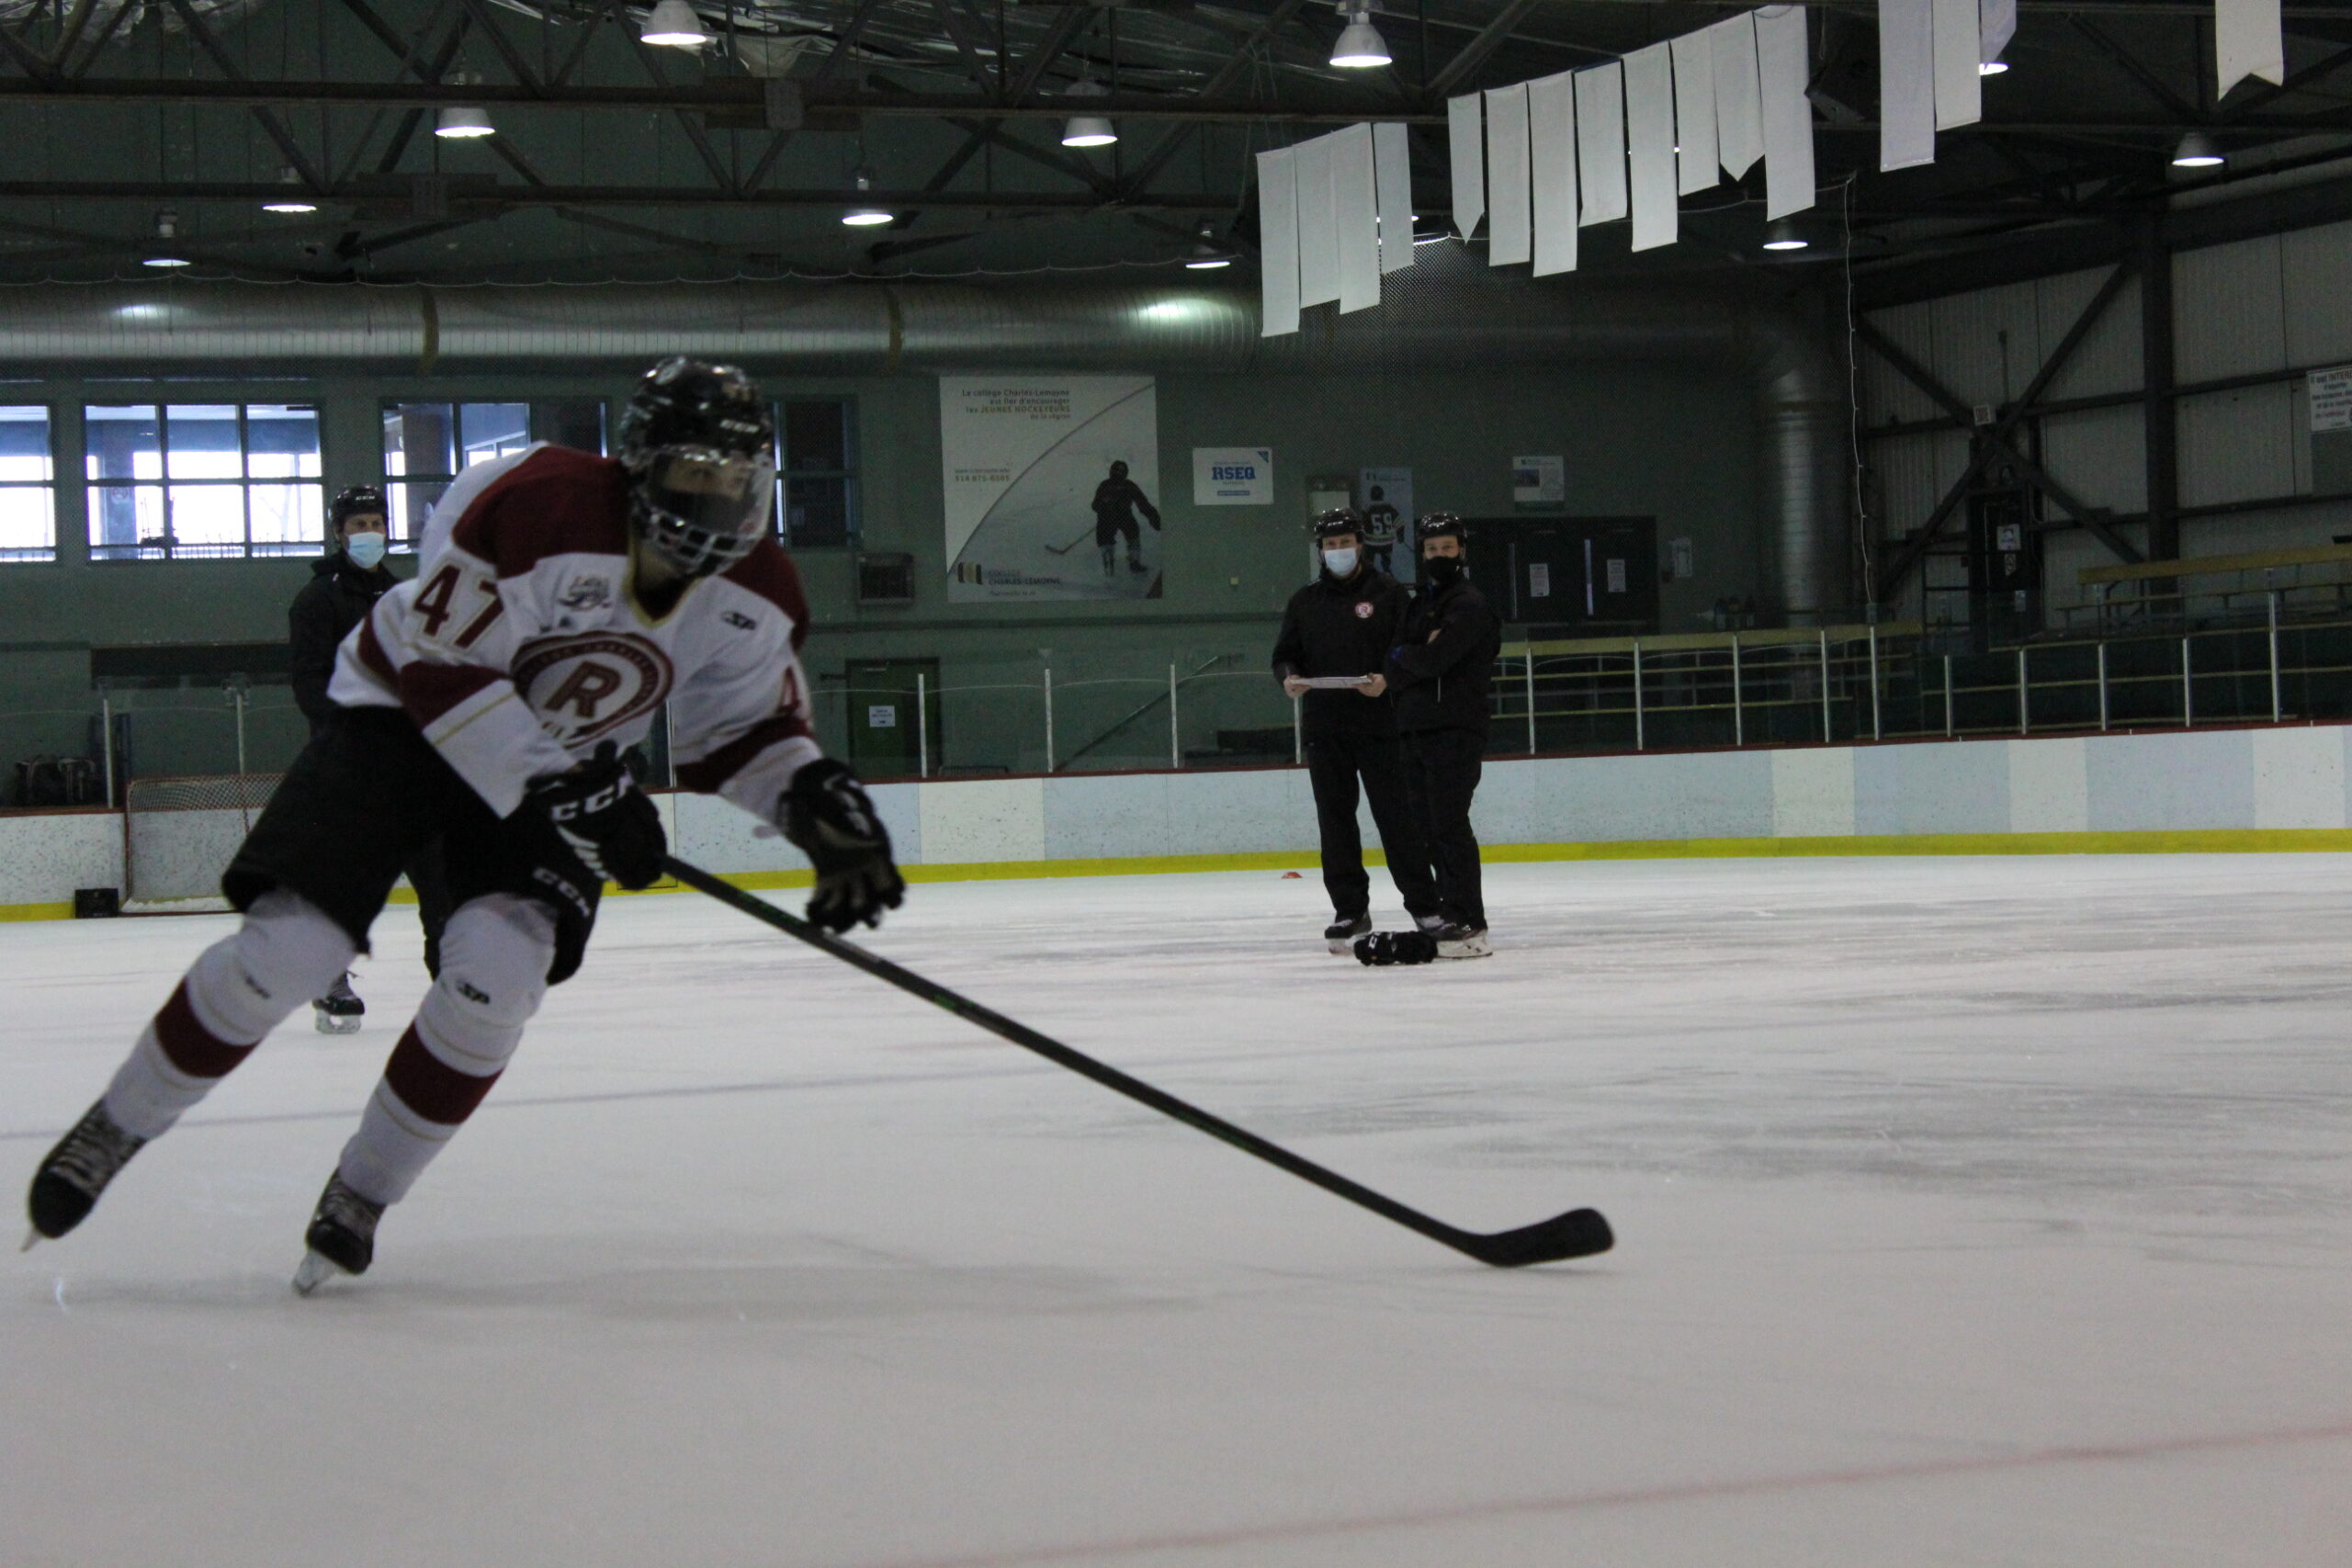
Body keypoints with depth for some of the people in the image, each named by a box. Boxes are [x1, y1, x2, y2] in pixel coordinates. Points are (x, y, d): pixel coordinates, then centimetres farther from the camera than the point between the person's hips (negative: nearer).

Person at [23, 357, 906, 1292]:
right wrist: (561, 789, -30)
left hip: (567, 761, 4)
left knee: (498, 968, -21)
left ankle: (361, 1193, 0)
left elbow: (745, 727, 3)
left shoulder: (754, 595, -11)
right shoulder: (532, 510, -30)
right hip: (406, 717, -4)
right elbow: (436, 663, -27)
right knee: (289, 948, -17)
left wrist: (814, 796, -18)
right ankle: (113, 1131, 6)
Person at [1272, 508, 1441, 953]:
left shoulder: (1388, 593, 2)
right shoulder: (1305, 601, 13)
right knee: (1335, 820, 4)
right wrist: (1289, 677, -7)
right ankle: (1350, 911, 10)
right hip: (1324, 729, 4)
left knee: (1396, 815, -3)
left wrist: (1387, 679, -20)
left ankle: (1424, 905, 5)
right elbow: (1285, 655, 15)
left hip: (1380, 727, -3)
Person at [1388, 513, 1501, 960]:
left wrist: (1402, 657, -1)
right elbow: (1396, 672, 12)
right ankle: (1452, 915, 14)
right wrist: (1405, 662, -10)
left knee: (1449, 826, -13)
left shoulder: (1468, 605, -8)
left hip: (1456, 730, -9)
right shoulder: (1420, 603, 20)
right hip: (1418, 730, 9)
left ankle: (1470, 926, -14)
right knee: (1430, 826, 9)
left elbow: (1432, 660, -20)